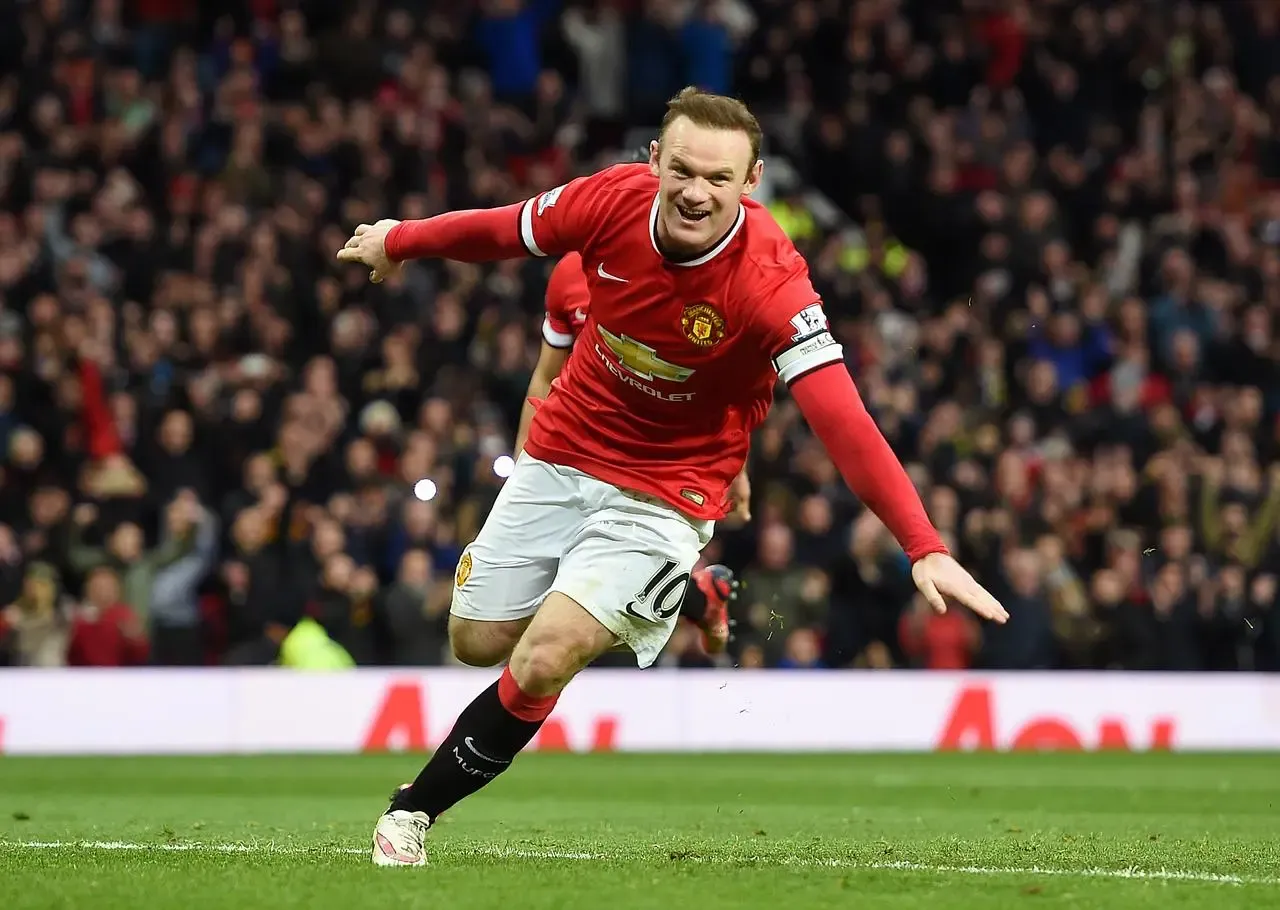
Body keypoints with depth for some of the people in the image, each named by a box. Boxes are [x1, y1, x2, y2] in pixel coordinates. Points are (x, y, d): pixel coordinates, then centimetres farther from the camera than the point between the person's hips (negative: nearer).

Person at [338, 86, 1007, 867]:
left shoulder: (770, 283, -31)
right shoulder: (612, 201, -19)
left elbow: (844, 423, -38)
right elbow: (500, 232, 2)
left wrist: (926, 547, -48)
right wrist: (399, 241, 19)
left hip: (664, 493, -5)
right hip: (561, 457, 5)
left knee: (542, 663, -19)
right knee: (477, 641, 16)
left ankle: (414, 810, 4)